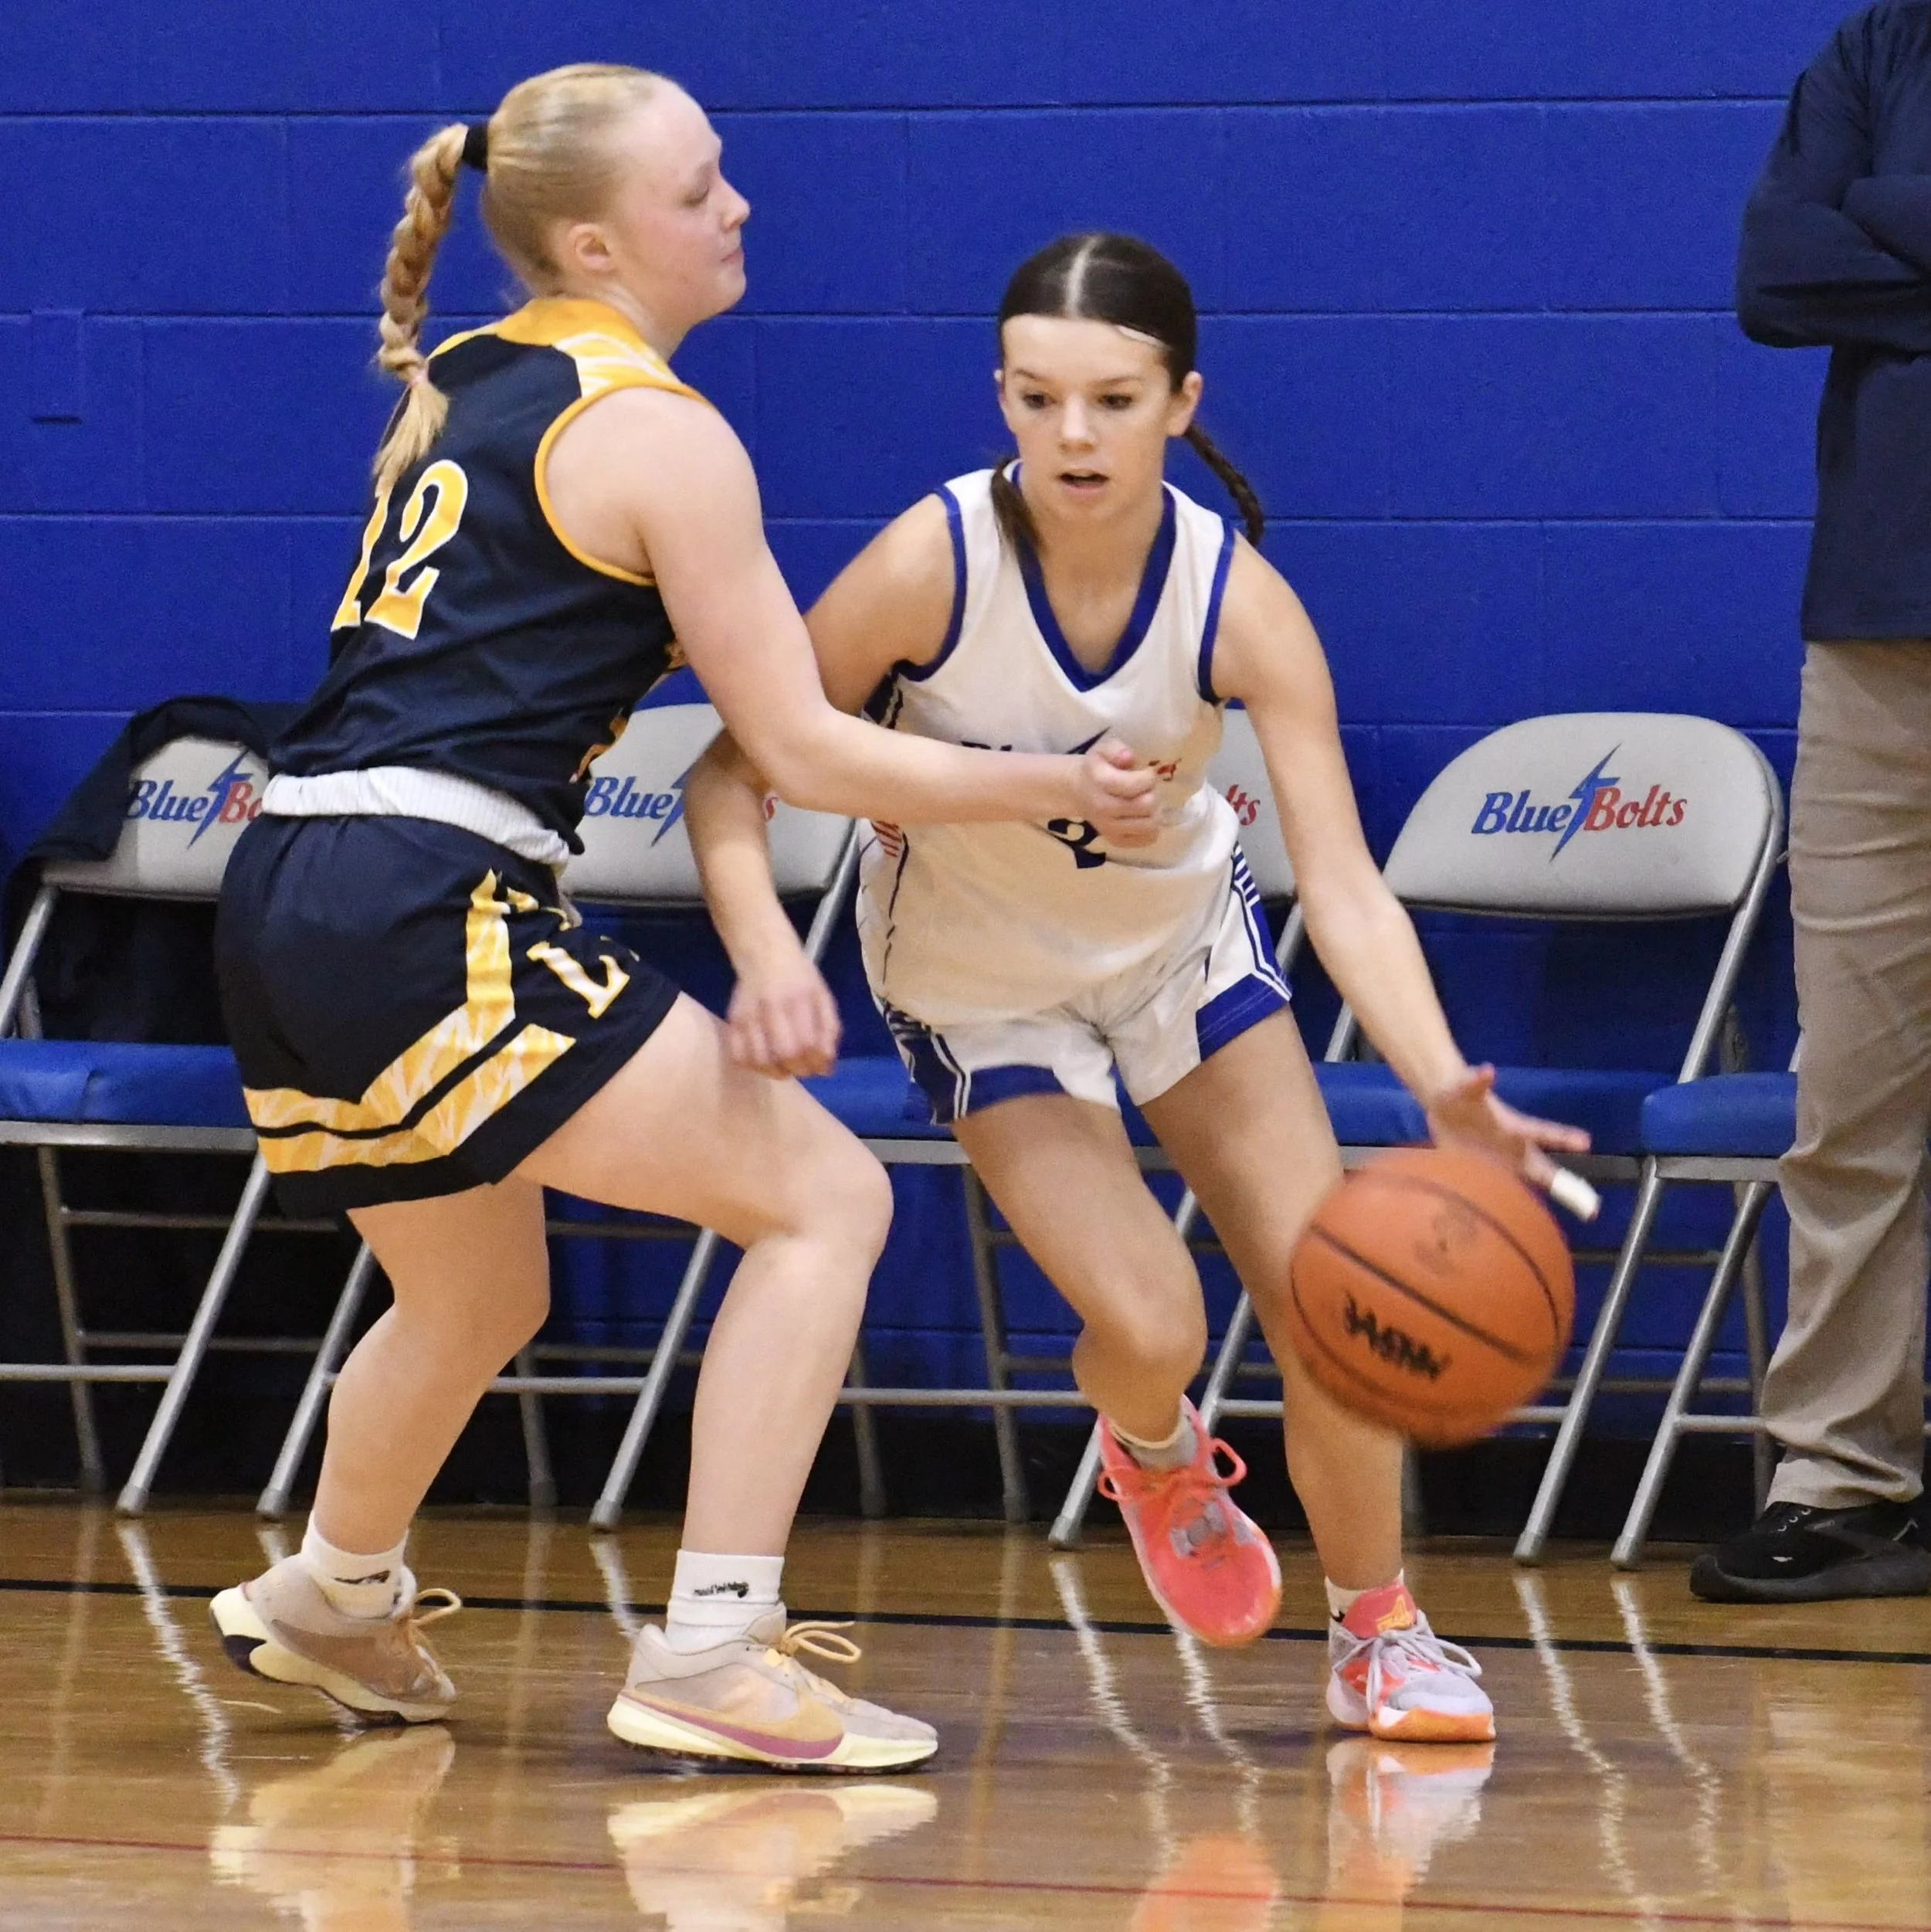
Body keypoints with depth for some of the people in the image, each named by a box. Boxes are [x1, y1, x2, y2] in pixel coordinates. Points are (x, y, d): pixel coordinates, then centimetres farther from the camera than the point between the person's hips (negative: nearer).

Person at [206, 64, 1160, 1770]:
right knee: (826, 1196, -4)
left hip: (283, 903, 9)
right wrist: (1055, 787, 5)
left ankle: (333, 1602, 53)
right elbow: (801, 752, -5)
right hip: (429, 914, -9)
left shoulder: (446, 392, 19)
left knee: (479, 1301, 31)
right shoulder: (660, 434, -5)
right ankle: (713, 1658, -13)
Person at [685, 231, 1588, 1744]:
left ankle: (1380, 1632, 21)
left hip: (1182, 937, 2)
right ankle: (1155, 1455, 24)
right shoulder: (932, 566, -31)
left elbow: (1344, 884, -33)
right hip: (979, 978, -2)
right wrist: (771, 955, -45)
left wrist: (1443, 1087, -50)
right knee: (1148, 1324, -15)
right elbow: (735, 774, -25)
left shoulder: (1240, 603, -27)